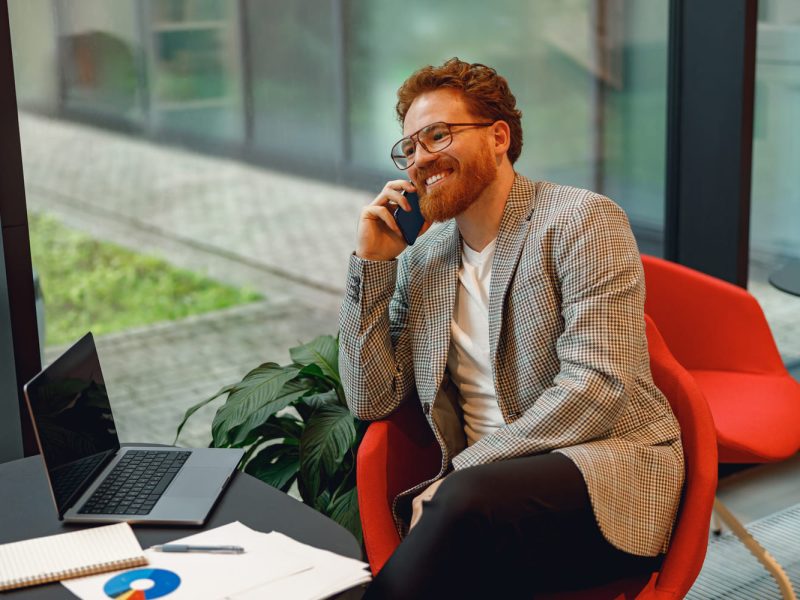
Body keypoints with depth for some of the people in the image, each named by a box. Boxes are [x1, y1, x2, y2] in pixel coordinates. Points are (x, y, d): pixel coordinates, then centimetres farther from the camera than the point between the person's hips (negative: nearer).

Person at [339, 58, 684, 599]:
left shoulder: (583, 220, -5)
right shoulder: (421, 259, 13)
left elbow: (599, 385, -15)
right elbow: (372, 401, 10)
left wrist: (462, 470, -18)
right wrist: (372, 263, 3)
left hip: (606, 468, -3)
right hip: (490, 482, 4)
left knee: (469, 498, -36)